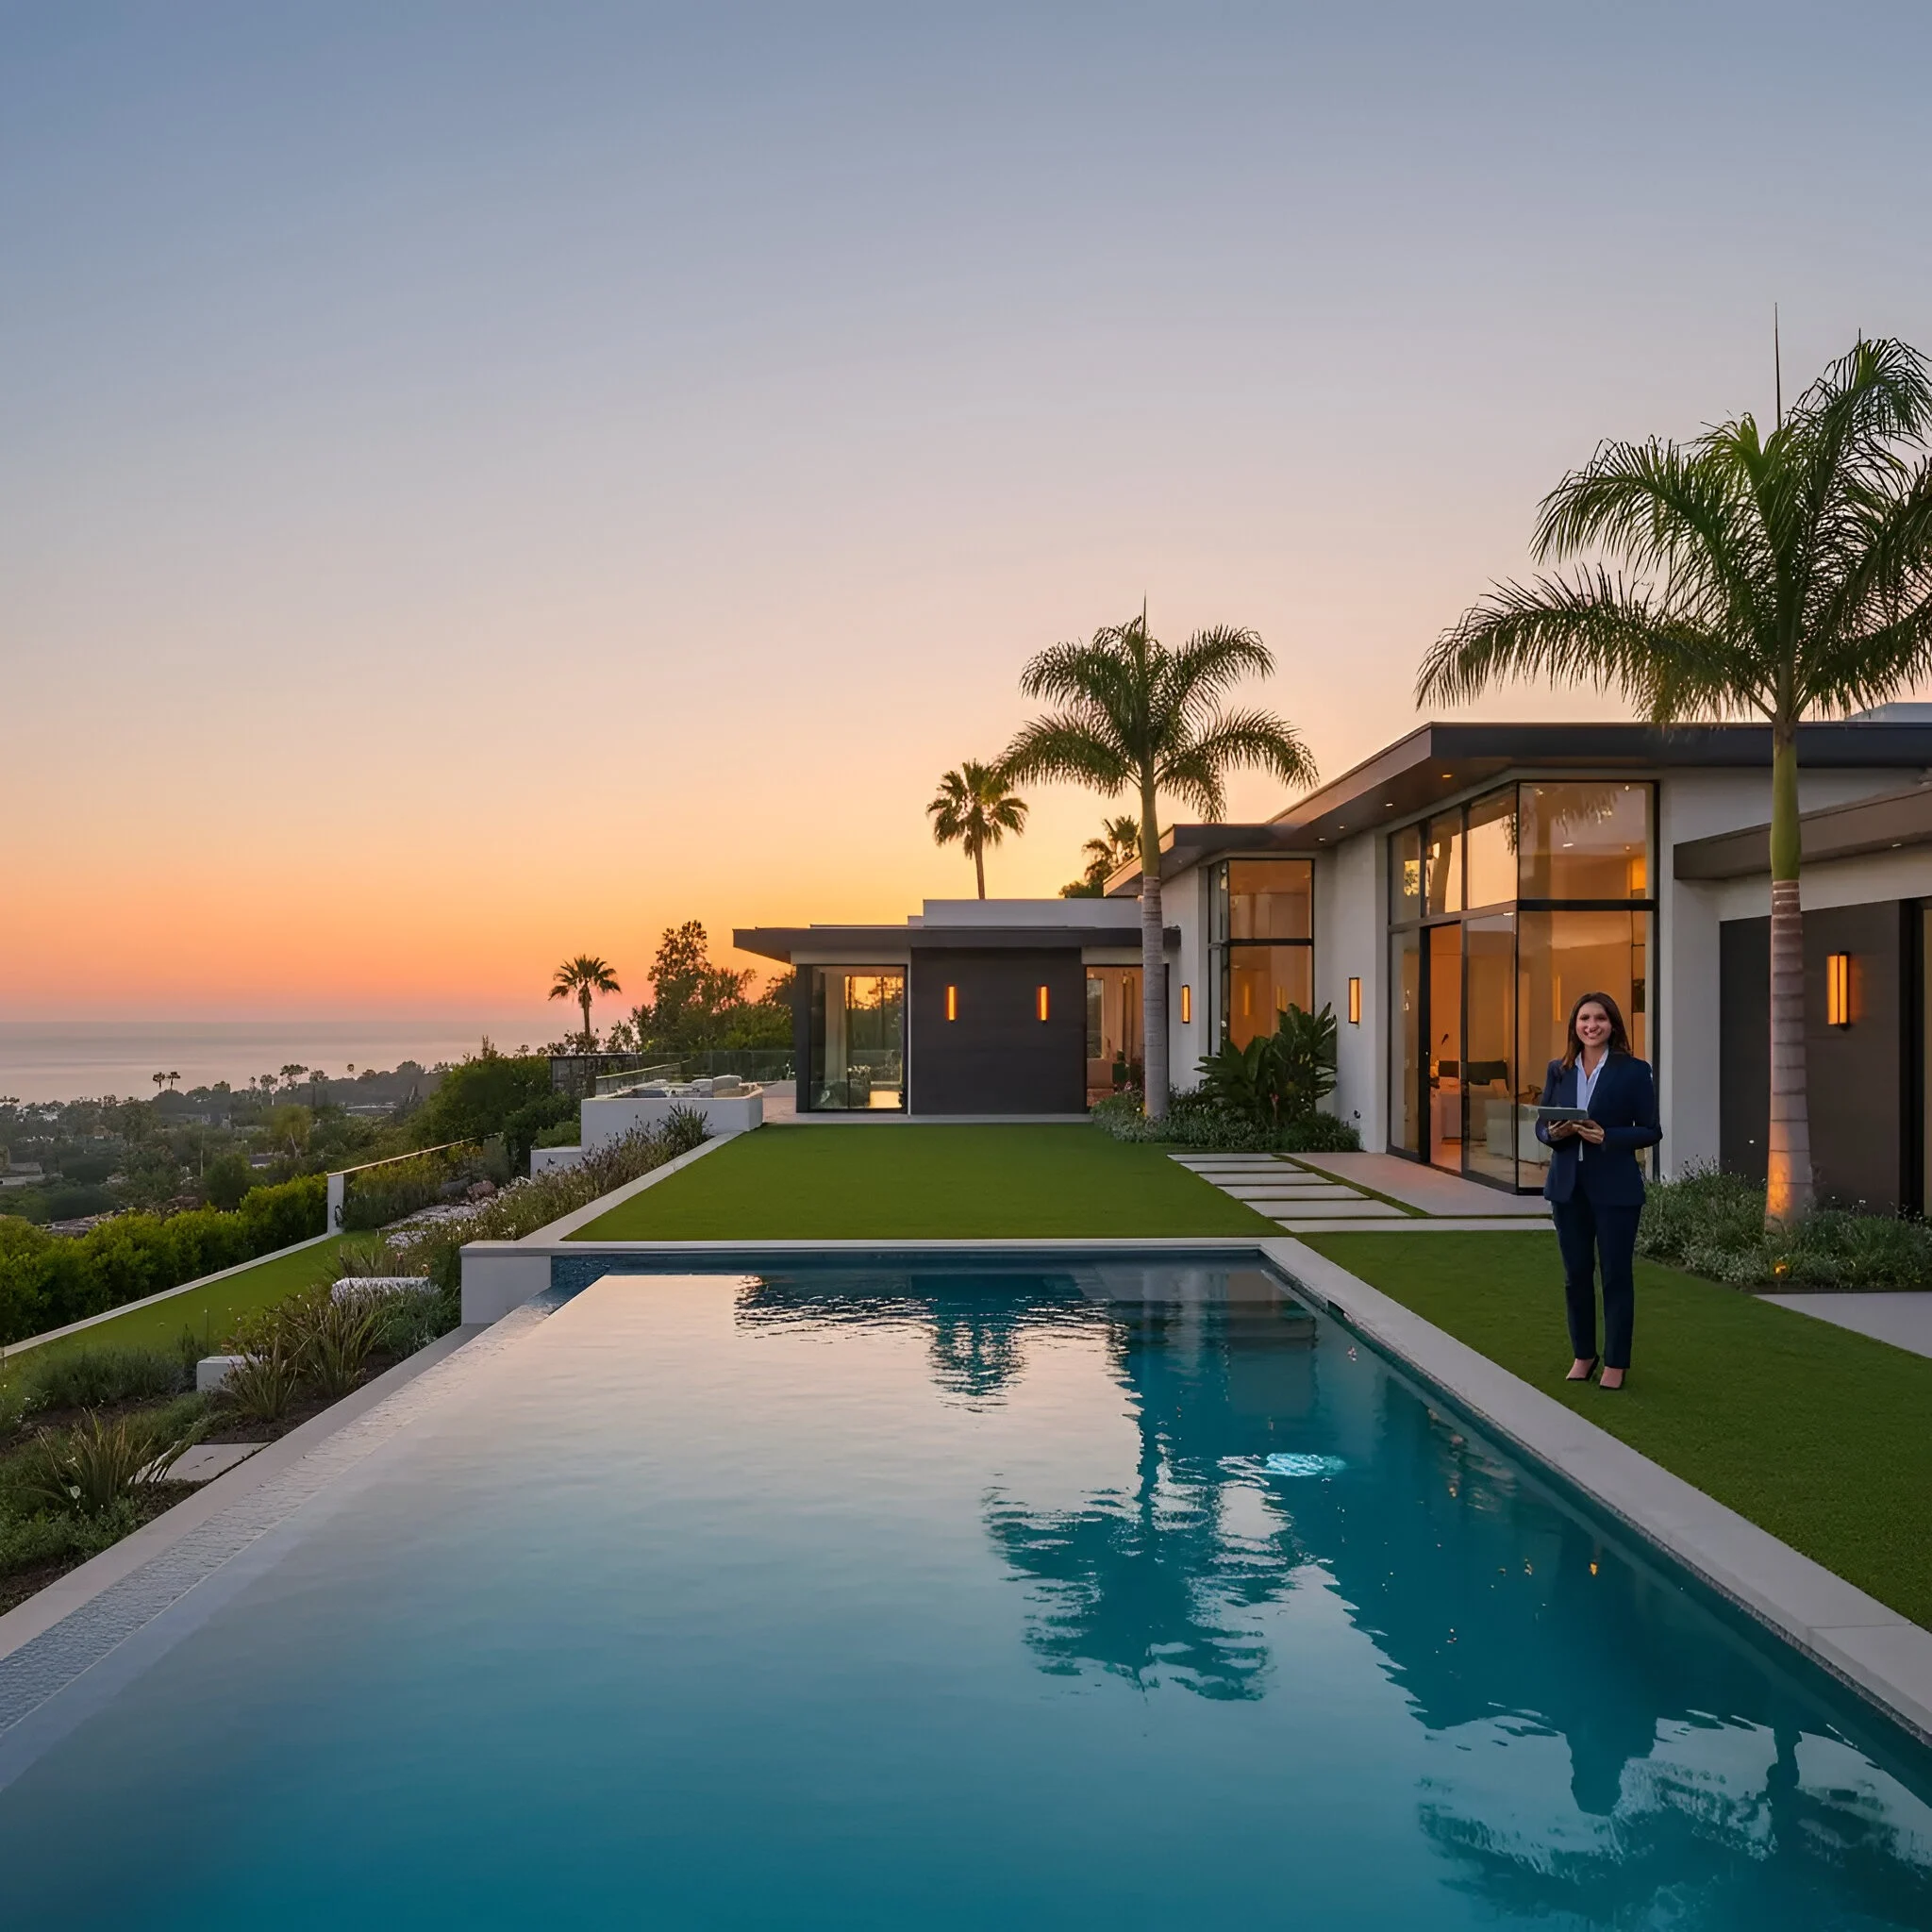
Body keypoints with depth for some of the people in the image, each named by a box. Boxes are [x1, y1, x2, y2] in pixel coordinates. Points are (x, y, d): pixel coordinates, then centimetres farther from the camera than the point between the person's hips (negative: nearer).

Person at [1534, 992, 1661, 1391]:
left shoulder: (1634, 1071, -3)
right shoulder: (1558, 1070, 7)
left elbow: (1651, 1131, -4)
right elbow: (1541, 1124, 11)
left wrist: (1607, 1137, -18)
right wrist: (1553, 1133, -11)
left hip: (1615, 1188, -3)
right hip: (1568, 1187, 4)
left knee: (1616, 1275, 3)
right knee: (1576, 1274, 10)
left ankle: (1615, 1363, 14)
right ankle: (1583, 1356, 23)